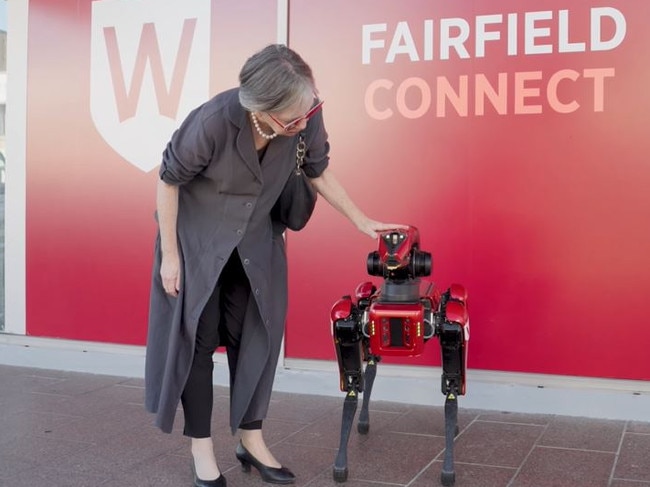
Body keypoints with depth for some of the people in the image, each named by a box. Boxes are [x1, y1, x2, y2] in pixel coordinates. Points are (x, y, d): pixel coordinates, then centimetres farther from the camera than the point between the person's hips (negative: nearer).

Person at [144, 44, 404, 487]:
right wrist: (169, 254, -14)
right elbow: (169, 181, -19)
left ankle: (251, 440, 22)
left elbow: (319, 170, -3)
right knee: (197, 339, 1)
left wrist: (362, 222, -2)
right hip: (196, 239, -3)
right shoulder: (212, 122, -34)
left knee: (253, 337, 7)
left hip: (257, 239, 4)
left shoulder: (305, 115, -24)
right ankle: (202, 449, 15)